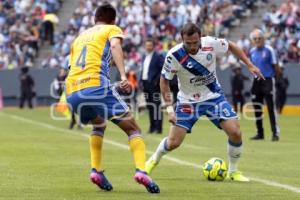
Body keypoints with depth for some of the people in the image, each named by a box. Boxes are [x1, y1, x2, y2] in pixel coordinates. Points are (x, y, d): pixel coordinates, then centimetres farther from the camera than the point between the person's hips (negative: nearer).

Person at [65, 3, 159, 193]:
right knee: (133, 129, 5)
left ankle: (96, 171, 16)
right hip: (96, 85, -5)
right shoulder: (112, 29, 17)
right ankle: (141, 170, -18)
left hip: (72, 92, 5)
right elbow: (115, 46, -7)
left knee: (99, 125, 33)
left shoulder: (80, 37, 33)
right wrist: (123, 76, -20)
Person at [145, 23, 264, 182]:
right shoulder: (174, 55, -24)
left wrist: (250, 65, 1)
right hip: (188, 101, -2)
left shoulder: (211, 44, -19)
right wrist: (169, 109, -15)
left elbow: (231, 46, 3)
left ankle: (233, 171, 10)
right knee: (173, 143, -5)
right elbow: (164, 80, -10)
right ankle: (154, 159, 30)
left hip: (214, 96, 2)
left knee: (235, 133, -14)